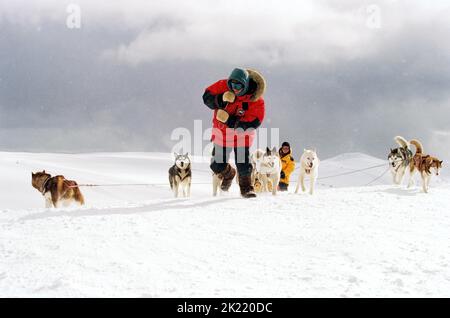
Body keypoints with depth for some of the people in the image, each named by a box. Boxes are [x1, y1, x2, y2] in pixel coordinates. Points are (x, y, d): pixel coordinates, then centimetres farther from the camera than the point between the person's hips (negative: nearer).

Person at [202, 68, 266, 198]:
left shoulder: (256, 99, -25)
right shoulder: (223, 86, -17)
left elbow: (253, 123, -27)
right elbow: (207, 97, -9)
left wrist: (229, 120, -34)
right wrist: (221, 99, -30)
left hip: (242, 133, -3)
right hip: (222, 132, 3)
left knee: (243, 164, -8)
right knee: (217, 165, 8)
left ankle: (246, 188, 15)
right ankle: (228, 174, 41)